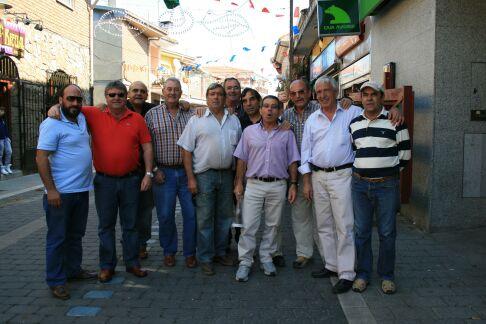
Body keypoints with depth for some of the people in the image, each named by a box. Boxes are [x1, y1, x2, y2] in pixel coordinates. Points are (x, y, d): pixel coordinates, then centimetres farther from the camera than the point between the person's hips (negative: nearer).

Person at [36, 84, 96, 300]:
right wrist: (51, 190, -21)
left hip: (82, 190, 8)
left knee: (76, 234, 19)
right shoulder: (52, 124, -13)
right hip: (61, 193, -8)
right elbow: (41, 158, -17)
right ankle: (56, 281, 13)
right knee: (57, 238, 3)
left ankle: (74, 269, 33)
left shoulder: (81, 119, 10)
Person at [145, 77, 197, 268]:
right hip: (163, 172, -1)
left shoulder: (190, 114, 8)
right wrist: (154, 169, -5)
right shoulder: (152, 115, 3)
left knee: (191, 213, 3)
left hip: (187, 171, 2)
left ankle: (190, 252, 19)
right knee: (165, 215, 6)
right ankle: (169, 251, 24)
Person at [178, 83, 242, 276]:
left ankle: (220, 252, 28)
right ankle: (205, 258, 13)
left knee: (224, 216, 13)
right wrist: (191, 178, -10)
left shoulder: (234, 121, 10)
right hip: (204, 174, -4)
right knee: (204, 218, 0)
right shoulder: (196, 120, -1)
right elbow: (186, 150, -4)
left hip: (227, 174, 4)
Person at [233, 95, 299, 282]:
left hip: (278, 186, 1)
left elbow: (292, 162, 7)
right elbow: (242, 160, 6)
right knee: (249, 226, -2)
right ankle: (245, 262, 8)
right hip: (254, 184, -1)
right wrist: (239, 183, 1)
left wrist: (293, 184, 0)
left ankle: (266, 258, 24)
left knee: (272, 224, 9)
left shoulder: (287, 134, 7)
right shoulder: (249, 131, 6)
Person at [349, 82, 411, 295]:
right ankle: (362, 274, 22)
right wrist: (357, 171, 12)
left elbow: (405, 152, 4)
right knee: (361, 232, 9)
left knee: (387, 233, 5)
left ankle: (387, 276, 20)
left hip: (387, 185, -3)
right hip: (359, 184, 3)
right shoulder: (354, 124, 10)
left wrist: (391, 171, 4)